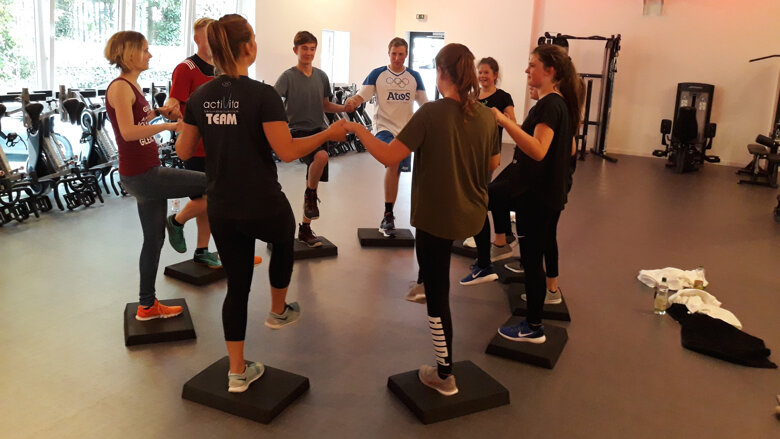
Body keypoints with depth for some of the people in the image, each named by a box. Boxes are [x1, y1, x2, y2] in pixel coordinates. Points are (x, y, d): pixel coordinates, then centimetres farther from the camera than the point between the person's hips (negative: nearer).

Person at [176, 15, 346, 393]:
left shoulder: (200, 97, 1)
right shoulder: (263, 95, -16)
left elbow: (183, 152, 8)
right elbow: (287, 151, -19)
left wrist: (181, 126, 29)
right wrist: (328, 134, -6)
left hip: (221, 210, 5)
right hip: (263, 206, -4)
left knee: (237, 285, 15)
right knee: (284, 240, 31)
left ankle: (237, 372, 22)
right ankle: (279, 312, 44)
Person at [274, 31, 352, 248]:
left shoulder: (321, 76, 11)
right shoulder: (288, 76, -4)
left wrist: (345, 108, 1)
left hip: (318, 131, 5)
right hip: (298, 131, -5)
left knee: (313, 182, 8)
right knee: (321, 155, -36)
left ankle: (305, 229, 21)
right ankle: (310, 195, -9)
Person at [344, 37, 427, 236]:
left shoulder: (414, 77, 8)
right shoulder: (377, 74, 1)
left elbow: (424, 104, 12)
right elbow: (362, 95, -7)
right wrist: (353, 101, -30)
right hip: (384, 129, -3)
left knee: (396, 174, 8)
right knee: (392, 162, -28)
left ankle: (387, 217, 22)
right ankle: (388, 215, -18)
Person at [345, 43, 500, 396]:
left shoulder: (431, 113, -19)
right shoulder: (486, 116, -2)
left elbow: (389, 157, -20)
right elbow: (493, 163, 12)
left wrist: (357, 129, -6)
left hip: (436, 217, -5)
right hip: (471, 215, 6)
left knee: (437, 294, 6)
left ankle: (444, 376, 17)